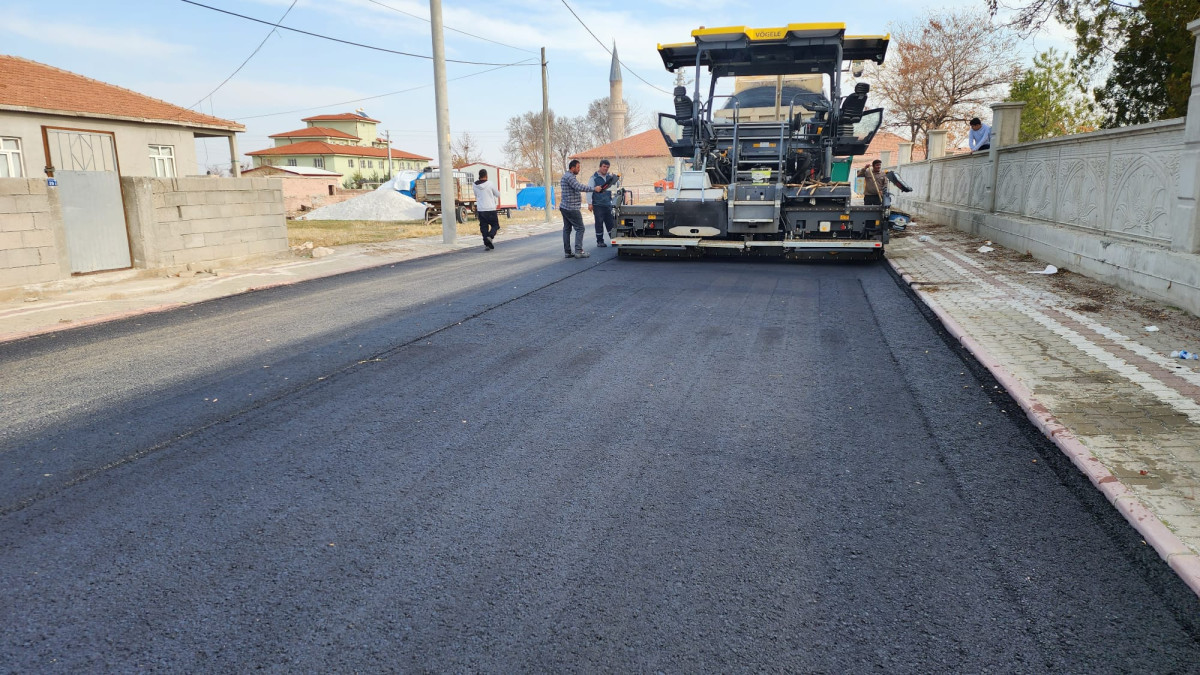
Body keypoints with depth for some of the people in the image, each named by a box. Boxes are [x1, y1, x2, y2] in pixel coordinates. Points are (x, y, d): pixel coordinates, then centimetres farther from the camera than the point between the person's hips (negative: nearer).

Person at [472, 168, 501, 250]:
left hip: (480, 209, 3)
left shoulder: (475, 185, 3)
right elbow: (498, 194, 5)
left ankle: (487, 243, 2)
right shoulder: (490, 184, -8)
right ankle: (490, 236, -16)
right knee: (495, 225, 9)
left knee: (484, 227, 8)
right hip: (491, 209, -3)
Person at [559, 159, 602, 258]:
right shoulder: (569, 177, -16)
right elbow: (579, 187, -27)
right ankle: (578, 251, -13)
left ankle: (568, 252, 11)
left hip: (564, 207, 11)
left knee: (567, 229, 9)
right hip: (571, 208, -11)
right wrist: (594, 189, -25)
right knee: (580, 228, -8)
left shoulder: (565, 176, 19)